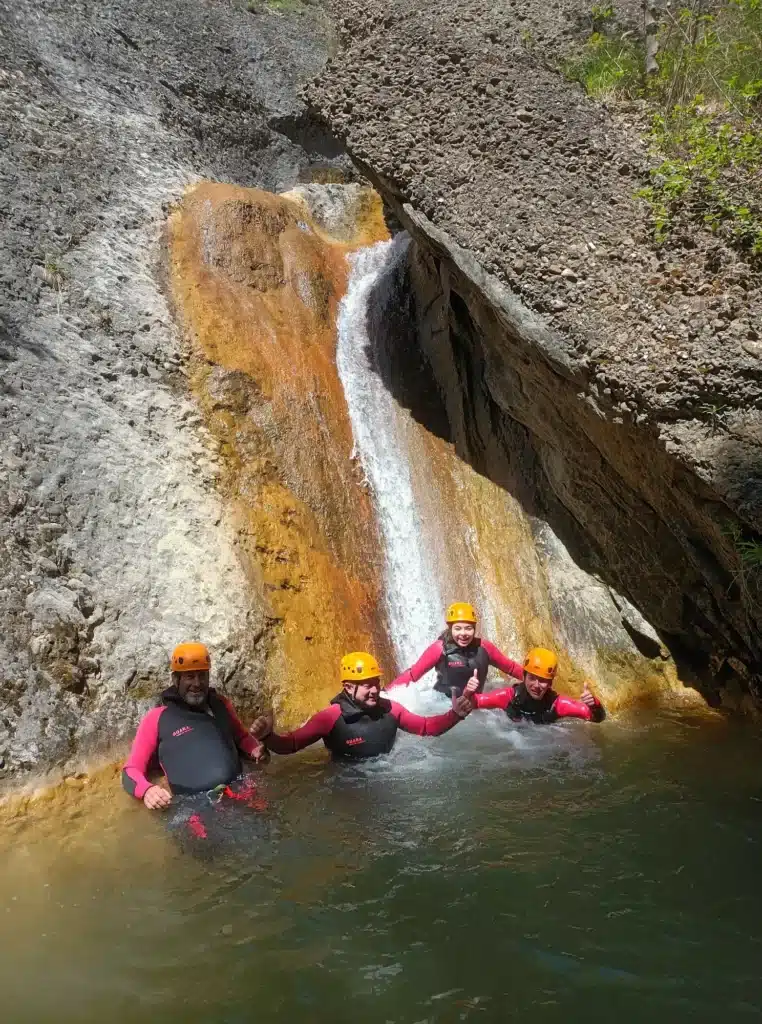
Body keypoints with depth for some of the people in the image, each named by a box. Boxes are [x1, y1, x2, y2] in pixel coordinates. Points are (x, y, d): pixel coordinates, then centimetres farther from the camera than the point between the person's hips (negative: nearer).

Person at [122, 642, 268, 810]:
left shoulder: (220, 704, 19)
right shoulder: (157, 719, 7)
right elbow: (131, 770, 8)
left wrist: (255, 749, 12)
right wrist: (146, 790, -14)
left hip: (242, 794, 3)